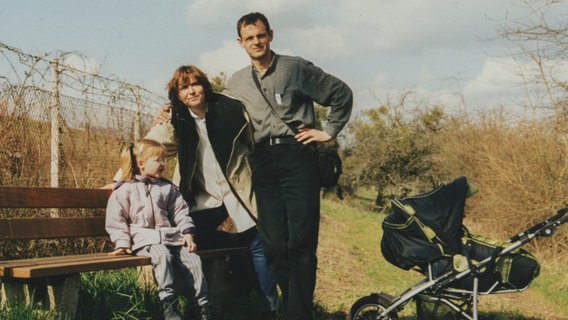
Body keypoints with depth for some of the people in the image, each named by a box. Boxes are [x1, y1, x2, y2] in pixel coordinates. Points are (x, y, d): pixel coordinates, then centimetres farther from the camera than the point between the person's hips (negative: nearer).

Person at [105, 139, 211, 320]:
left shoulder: (167, 188, 16)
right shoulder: (125, 190, 3)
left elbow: (180, 211, 16)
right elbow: (116, 219, 1)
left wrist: (187, 232, 2)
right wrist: (122, 242, -9)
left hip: (170, 235, 5)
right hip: (144, 239, -5)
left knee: (193, 259, -14)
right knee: (162, 254, -36)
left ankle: (202, 305, -5)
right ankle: (168, 304, -33)